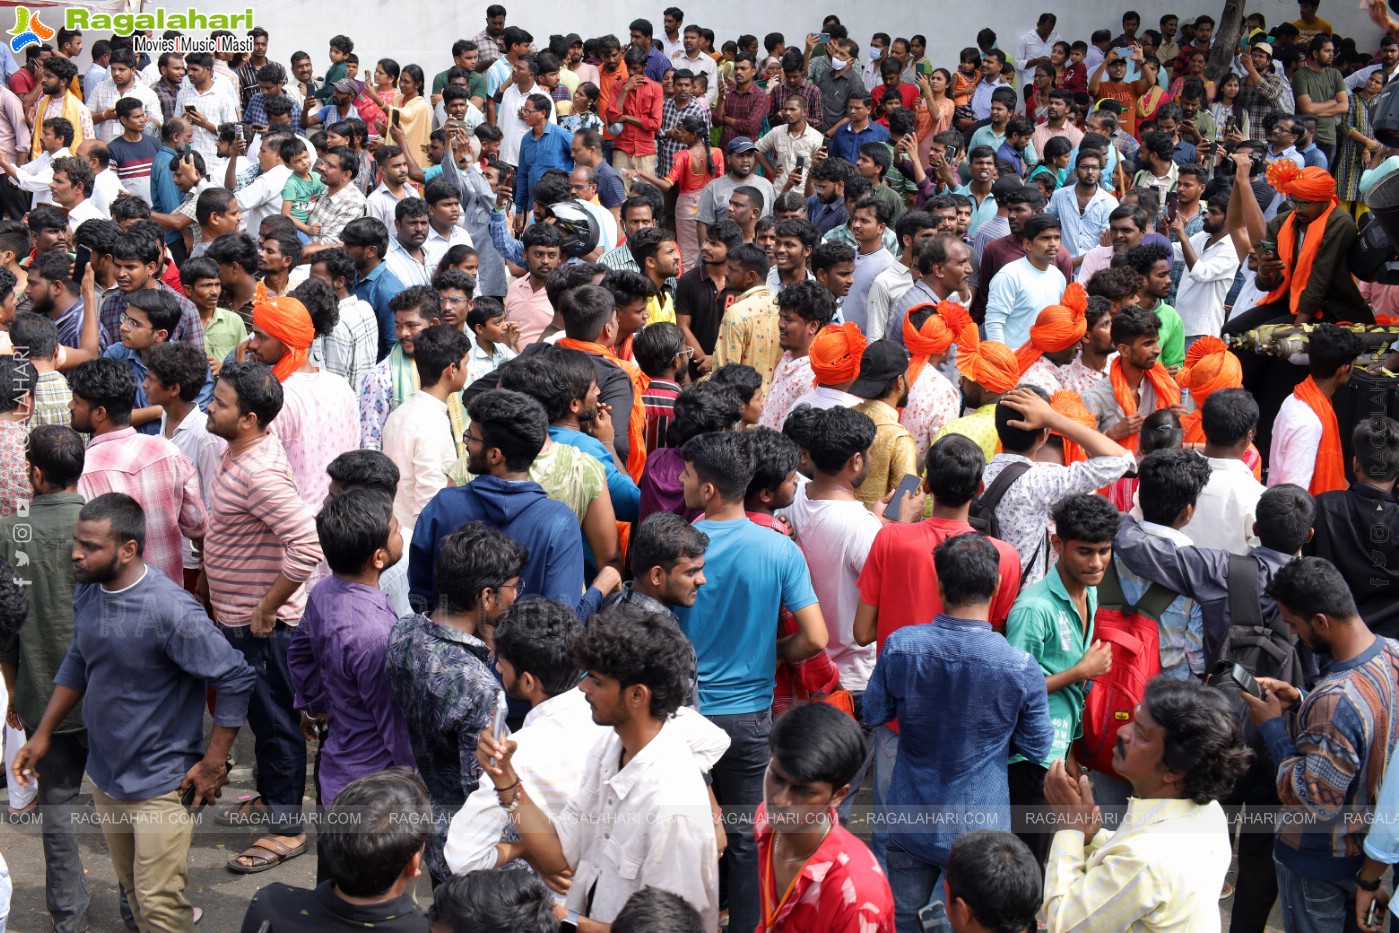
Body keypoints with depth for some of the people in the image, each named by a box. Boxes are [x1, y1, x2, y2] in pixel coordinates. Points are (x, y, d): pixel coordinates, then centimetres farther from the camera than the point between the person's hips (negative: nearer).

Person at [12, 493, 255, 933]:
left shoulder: (169, 610, -27)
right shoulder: (88, 593, -3)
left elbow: (236, 679, -22)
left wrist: (213, 764, -18)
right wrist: (42, 735, 10)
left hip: (160, 784, -7)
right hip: (105, 776, 7)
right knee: (133, 890, 20)